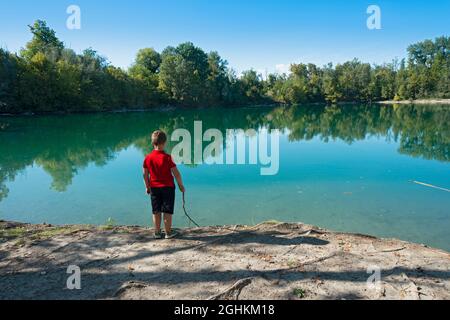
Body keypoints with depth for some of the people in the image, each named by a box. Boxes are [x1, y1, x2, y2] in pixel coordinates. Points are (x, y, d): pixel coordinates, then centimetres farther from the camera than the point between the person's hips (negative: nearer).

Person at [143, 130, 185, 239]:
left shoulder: (148, 158, -3)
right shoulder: (167, 157, -15)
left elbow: (145, 174, 5)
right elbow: (176, 173, -13)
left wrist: (147, 187, 17)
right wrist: (181, 185, -1)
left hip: (154, 188, 4)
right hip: (168, 187, -4)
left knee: (156, 211, 12)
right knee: (167, 211, 6)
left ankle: (157, 232, 20)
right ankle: (168, 232, 14)